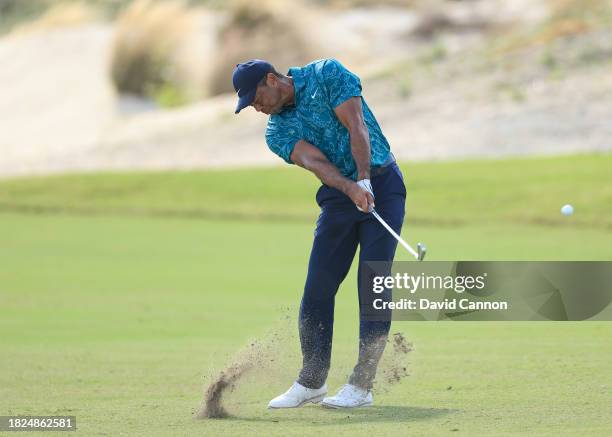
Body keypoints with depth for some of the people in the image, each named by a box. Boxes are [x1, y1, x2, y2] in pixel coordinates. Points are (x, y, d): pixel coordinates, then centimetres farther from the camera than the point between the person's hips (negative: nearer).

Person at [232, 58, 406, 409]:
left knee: (373, 284, -10)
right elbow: (315, 162, -15)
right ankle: (312, 382, 10)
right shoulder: (277, 132, 4)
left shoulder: (327, 74, -6)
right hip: (339, 194, 5)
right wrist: (350, 189, -34)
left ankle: (362, 386, -10)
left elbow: (356, 127, -16)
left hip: (381, 184, -5)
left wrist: (365, 181, -29)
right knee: (318, 287, -1)